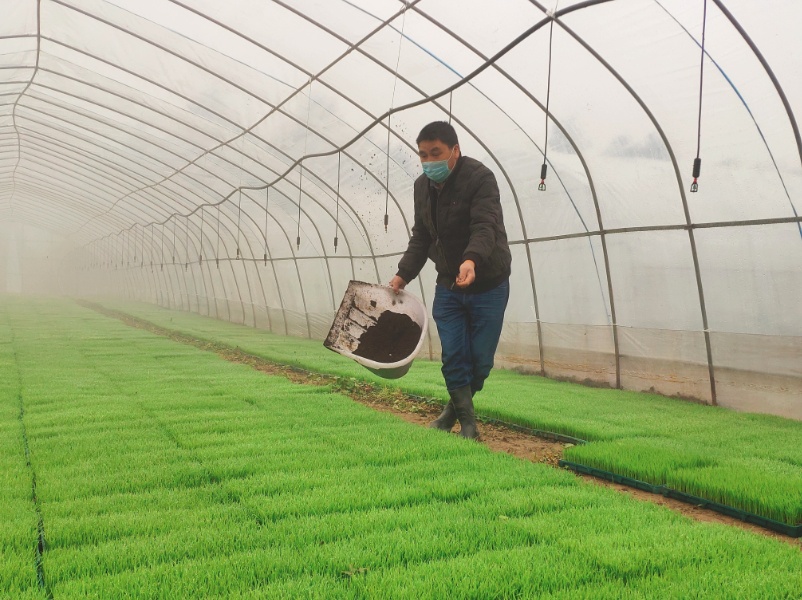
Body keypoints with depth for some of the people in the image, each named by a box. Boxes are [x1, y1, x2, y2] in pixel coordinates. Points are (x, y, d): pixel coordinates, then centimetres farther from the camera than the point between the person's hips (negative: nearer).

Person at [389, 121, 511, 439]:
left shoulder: (480, 177, -19)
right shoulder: (422, 186, 3)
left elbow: (485, 227, -33)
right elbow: (421, 237, 11)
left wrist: (472, 260, -51)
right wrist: (403, 274, 0)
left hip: (488, 285, -5)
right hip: (448, 285, 5)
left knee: (481, 359, 2)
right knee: (453, 356, -4)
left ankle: (455, 408, 26)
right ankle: (467, 420, 10)